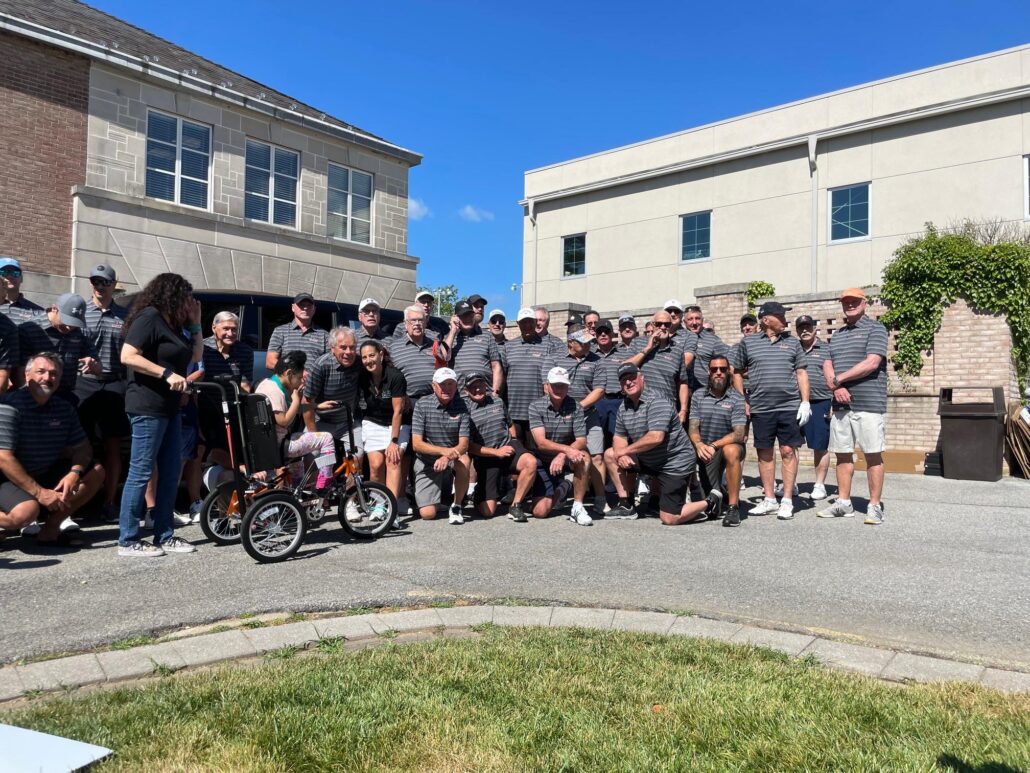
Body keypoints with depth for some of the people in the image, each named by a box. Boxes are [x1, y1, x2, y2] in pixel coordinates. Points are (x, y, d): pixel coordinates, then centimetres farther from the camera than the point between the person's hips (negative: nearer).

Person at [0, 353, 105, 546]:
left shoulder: (64, 408, 2)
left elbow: (83, 448, 6)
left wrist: (74, 473, -17)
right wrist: (39, 492, -25)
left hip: (45, 476, 7)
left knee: (96, 472, -6)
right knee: (27, 512, -35)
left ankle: (50, 529, -3)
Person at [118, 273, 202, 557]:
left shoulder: (172, 324, 18)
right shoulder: (149, 317, -10)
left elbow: (196, 356, 21)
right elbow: (127, 356, -19)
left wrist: (195, 324, 14)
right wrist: (167, 373, -21)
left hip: (169, 408, 10)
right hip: (147, 408, -10)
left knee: (171, 472, 10)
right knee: (141, 473, -6)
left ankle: (164, 536, 17)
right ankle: (128, 540, 2)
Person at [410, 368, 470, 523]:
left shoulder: (461, 407, -7)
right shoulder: (422, 405, -10)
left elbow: (463, 445, -12)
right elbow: (417, 444, -15)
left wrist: (447, 457, -34)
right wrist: (444, 450, -31)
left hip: (451, 460, 1)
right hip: (427, 463, -1)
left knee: (464, 461, -35)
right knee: (427, 514, -12)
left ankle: (456, 506, -11)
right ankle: (439, 491, 25)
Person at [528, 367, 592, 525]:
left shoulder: (575, 407, -8)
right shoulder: (535, 406, -11)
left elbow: (581, 441, -14)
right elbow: (541, 442, -20)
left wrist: (562, 456, -32)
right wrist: (567, 449, -35)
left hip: (566, 458, 0)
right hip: (543, 461, 0)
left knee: (583, 457, -35)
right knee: (540, 511, -11)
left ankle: (577, 507, -18)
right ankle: (560, 490, 24)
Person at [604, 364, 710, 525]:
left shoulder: (657, 401, -21)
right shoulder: (624, 406, 4)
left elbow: (655, 437, -31)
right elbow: (619, 437, 6)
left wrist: (626, 450, -20)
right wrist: (621, 454, -17)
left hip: (675, 463, -8)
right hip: (648, 460, 8)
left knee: (669, 519, -13)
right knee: (610, 455, 1)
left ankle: (710, 503, 13)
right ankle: (626, 506, 7)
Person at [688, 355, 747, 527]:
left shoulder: (737, 398, -7)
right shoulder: (698, 395, 2)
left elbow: (738, 434, -16)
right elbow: (693, 428, -4)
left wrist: (714, 445, -29)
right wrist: (699, 444, -26)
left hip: (729, 445, -2)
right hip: (705, 453, 3)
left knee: (731, 451, -39)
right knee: (710, 499, -4)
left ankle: (733, 506, -29)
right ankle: (717, 491, 35)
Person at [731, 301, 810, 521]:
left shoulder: (792, 342, 10)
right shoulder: (748, 343, 6)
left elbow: (801, 373, 9)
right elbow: (737, 372, 10)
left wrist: (805, 402, -1)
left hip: (790, 407, 0)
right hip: (760, 409, 0)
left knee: (788, 451, 0)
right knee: (764, 453, 6)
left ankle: (787, 501, 7)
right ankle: (769, 500, 17)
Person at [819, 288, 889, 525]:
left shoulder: (875, 329, 0)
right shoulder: (837, 335, 19)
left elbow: (872, 363, -13)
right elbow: (827, 366, 10)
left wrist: (839, 378, -8)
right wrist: (836, 387, -10)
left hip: (869, 405, -6)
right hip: (841, 405, 6)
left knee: (873, 455, -2)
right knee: (842, 454, 9)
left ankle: (875, 506, 4)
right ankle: (843, 503, 17)